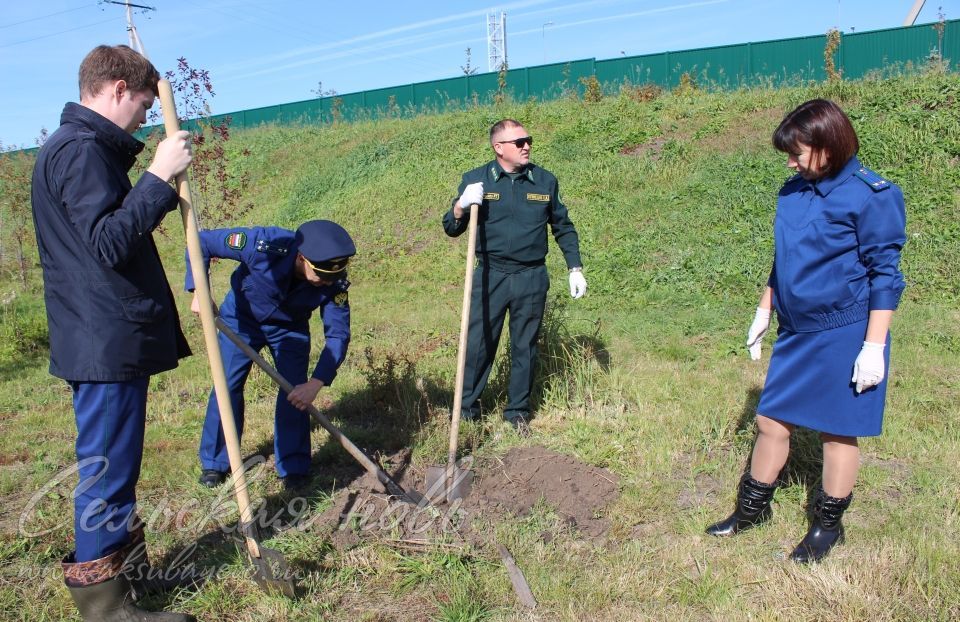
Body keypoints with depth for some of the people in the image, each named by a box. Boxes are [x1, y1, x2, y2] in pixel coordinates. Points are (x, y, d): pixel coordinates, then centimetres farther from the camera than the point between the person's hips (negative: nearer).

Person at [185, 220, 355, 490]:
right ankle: (215, 462, 16)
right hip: (241, 316, -1)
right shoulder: (264, 244, -38)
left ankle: (294, 467, 6)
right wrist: (199, 292, -36)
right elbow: (201, 242, -26)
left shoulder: (334, 283, -31)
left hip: (290, 326, 1)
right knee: (227, 384, -2)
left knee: (295, 390, -9)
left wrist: (316, 383, -40)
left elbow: (338, 334, -28)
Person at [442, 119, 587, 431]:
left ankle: (518, 411, 26)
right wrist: (461, 206, -19)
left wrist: (575, 268, 7)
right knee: (478, 344, 3)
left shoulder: (545, 180, 3)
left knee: (525, 347, 11)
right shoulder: (475, 179, -1)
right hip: (490, 276, -1)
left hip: (532, 279, 2)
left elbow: (563, 228, 13)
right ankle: (466, 408, 19)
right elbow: (451, 229, 1)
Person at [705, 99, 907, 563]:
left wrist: (874, 346, -14)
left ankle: (828, 525, 27)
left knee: (837, 432, 8)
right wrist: (763, 313, 17)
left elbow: (885, 275, -12)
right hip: (796, 334, 6)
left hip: (845, 337, -6)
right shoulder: (792, 193, 6)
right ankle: (751, 509, 28)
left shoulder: (869, 196, -13)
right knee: (771, 421, 11)